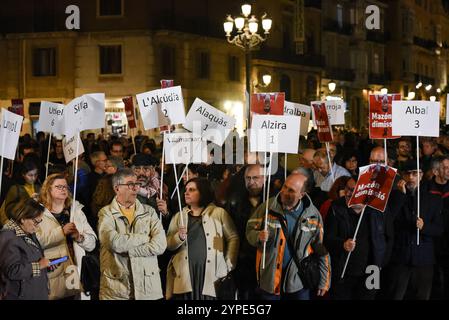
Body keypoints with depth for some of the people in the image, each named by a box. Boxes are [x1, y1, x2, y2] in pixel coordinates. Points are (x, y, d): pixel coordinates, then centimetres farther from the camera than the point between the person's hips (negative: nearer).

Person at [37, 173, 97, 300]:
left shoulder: (76, 211, 13)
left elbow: (92, 243, 7)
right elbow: (36, 242, -14)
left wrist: (80, 237, -12)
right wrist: (61, 231, -18)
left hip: (75, 274, 3)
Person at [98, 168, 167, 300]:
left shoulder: (149, 212, 9)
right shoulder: (106, 213, 2)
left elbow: (160, 245, -5)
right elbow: (115, 243, -16)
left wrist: (127, 250, -11)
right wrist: (145, 238, -5)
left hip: (148, 285, 2)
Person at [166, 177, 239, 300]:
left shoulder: (219, 213, 4)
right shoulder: (179, 216, 13)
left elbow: (233, 238, 4)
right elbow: (168, 244, 11)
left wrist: (228, 265, 0)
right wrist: (179, 237, -9)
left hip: (211, 276, -2)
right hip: (185, 276, 2)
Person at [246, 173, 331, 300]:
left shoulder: (313, 214, -3)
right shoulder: (267, 207, -6)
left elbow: (321, 249, 3)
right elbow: (250, 231, 1)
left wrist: (324, 282, 4)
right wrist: (259, 237, -23)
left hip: (299, 281, 1)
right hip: (270, 279, 0)